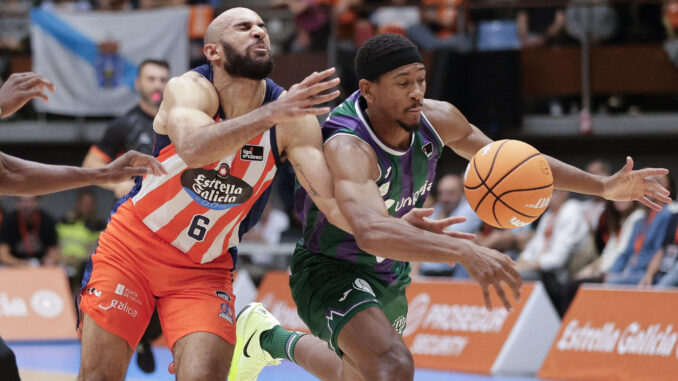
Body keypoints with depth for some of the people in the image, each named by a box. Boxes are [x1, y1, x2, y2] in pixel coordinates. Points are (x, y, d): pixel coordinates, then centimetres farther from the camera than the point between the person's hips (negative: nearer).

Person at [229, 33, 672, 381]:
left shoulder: (436, 119, -13)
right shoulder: (348, 148, -36)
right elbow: (371, 231, -55)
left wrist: (604, 187, -1)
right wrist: (464, 252, -67)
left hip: (390, 276, 8)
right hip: (332, 272, -8)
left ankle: (273, 339, 55)